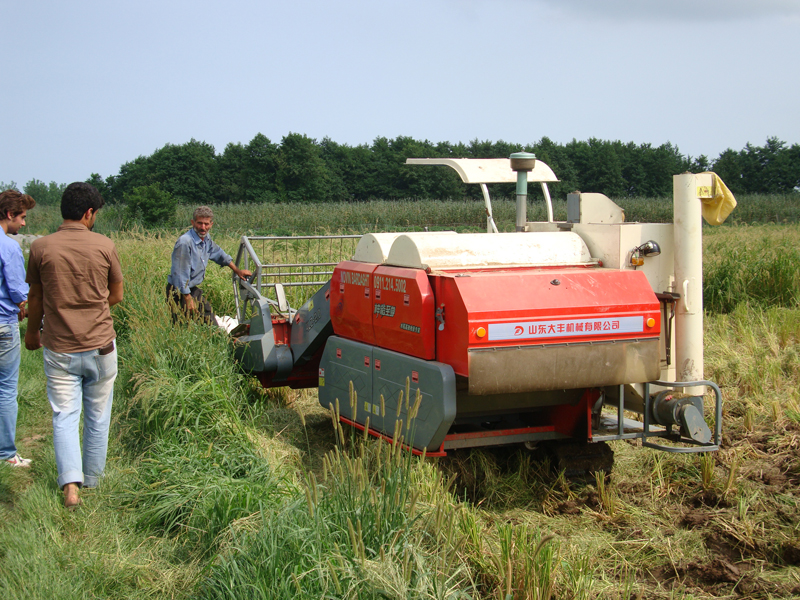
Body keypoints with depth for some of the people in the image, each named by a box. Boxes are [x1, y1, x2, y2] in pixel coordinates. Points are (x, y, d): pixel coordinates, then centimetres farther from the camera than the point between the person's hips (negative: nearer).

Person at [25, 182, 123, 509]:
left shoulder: (41, 247, -6)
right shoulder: (104, 246, -7)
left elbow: (35, 298, 5)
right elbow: (116, 296, 4)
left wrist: (32, 331, 22)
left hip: (59, 349, 0)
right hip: (101, 346, 0)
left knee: (65, 416, 4)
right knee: (98, 417, 14)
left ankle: (70, 485, -11)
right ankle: (92, 481, 26)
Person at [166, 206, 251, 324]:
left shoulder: (206, 239, 3)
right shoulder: (185, 242, -25)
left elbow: (219, 254, 25)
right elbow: (180, 275, -24)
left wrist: (237, 271, 32)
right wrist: (188, 300, -22)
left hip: (194, 290, 9)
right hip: (180, 292, -9)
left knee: (212, 326, 8)